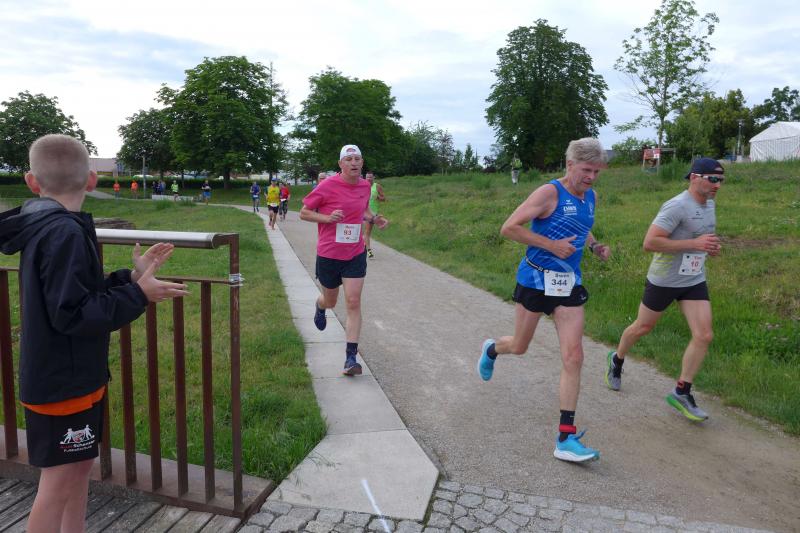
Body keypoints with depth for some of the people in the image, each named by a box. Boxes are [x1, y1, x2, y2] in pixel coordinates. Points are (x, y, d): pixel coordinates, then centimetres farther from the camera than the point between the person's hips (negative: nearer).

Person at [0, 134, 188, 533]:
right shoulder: (65, 233, -22)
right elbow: (71, 314, -26)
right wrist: (138, 295, -22)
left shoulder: (43, 229, 7)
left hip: (70, 375, 9)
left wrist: (132, 276, 4)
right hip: (63, 382, -9)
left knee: (80, 465, 20)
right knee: (59, 481, 3)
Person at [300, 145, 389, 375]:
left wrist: (374, 218, 1)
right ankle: (320, 307, 56)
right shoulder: (327, 186, -13)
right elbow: (304, 212, -5)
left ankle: (351, 358, -1)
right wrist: (328, 217, -21)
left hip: (355, 254, 2)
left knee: (354, 303, -6)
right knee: (330, 301, 15)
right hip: (328, 254, -2)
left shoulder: (365, 186, 2)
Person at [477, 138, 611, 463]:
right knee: (519, 348, 12)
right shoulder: (549, 193, -14)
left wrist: (594, 247, 8)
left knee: (573, 358, -5)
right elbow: (509, 229, -19)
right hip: (535, 280, -5)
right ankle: (491, 350, 51)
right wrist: (552, 245, -22)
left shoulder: (591, 197, 8)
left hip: (570, 284, 5)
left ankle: (566, 439, 1)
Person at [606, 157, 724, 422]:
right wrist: (694, 244, -27)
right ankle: (617, 360, 41)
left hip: (694, 281, 7)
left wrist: (711, 246, 2)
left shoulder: (709, 204, 6)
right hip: (663, 281, -6)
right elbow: (649, 242, -28)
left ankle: (681, 393, 8)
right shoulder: (676, 206, -21)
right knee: (643, 328, 12)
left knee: (704, 336, -5)